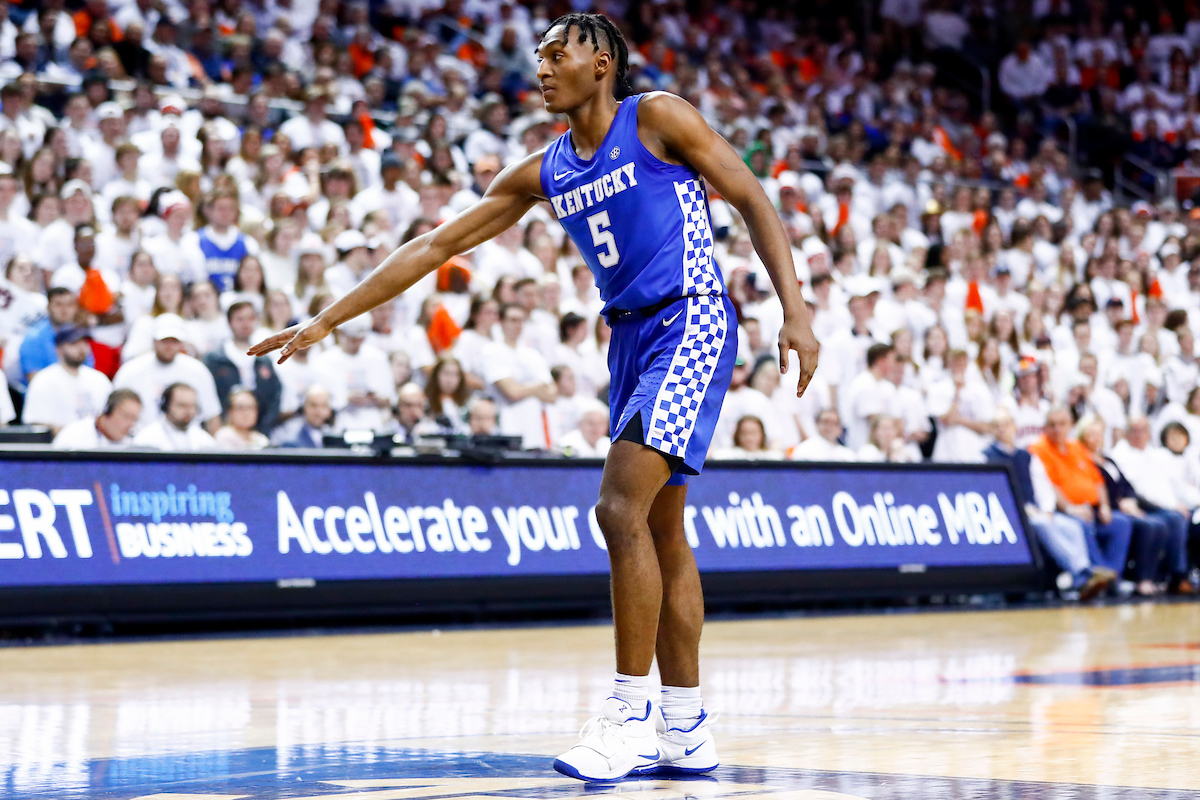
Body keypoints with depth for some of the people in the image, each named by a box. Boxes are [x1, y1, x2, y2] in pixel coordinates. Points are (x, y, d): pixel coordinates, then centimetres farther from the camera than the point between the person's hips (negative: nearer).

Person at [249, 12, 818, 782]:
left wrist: (796, 313, -14)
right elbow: (435, 245, 12)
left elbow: (754, 200, -4)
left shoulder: (657, 118, -4)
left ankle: (630, 710, -12)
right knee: (660, 527, 7)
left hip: (690, 323, -7)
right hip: (631, 337, 7)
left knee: (622, 509, -18)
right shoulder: (543, 172, 12)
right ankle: (687, 732, 13)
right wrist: (324, 322, 9)